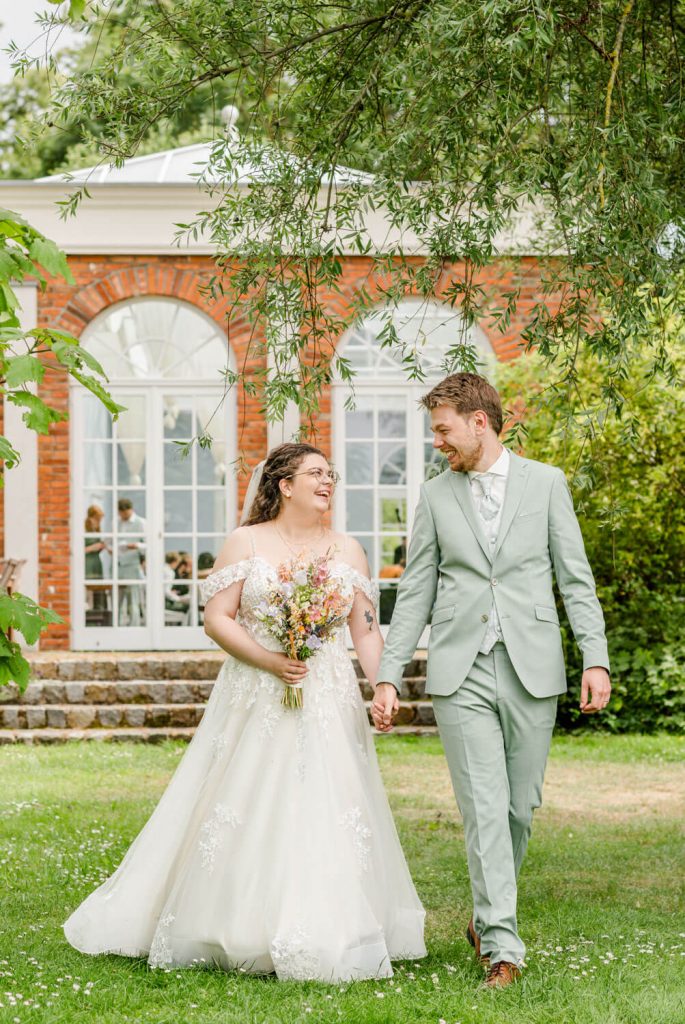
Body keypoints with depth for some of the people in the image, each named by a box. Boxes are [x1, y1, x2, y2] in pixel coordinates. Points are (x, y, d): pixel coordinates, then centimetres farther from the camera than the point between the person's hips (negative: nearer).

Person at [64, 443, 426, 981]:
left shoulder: (347, 550, 9)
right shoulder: (246, 543, 2)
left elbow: (367, 631, 7)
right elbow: (217, 618, -3)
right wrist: (269, 660, -16)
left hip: (329, 704, 2)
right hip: (256, 701, -2)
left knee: (324, 811, -2)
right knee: (247, 810, -2)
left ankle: (326, 935, 7)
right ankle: (240, 930, 11)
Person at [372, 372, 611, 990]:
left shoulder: (546, 483, 5)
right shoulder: (436, 496, 9)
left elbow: (576, 579, 4)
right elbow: (415, 592, 10)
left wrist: (596, 659, -6)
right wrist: (389, 677, 4)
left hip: (532, 672, 0)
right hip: (461, 674, 0)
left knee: (520, 807, 6)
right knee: (484, 809, -7)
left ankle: (488, 916, 26)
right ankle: (501, 945, -8)